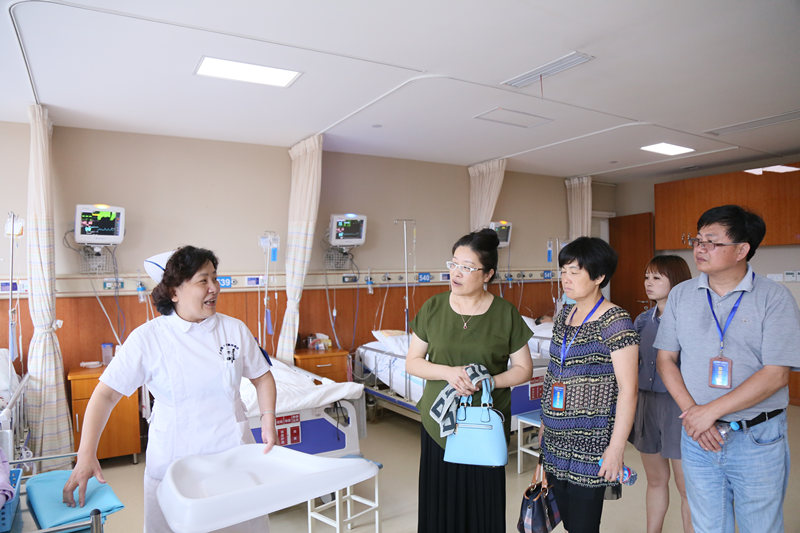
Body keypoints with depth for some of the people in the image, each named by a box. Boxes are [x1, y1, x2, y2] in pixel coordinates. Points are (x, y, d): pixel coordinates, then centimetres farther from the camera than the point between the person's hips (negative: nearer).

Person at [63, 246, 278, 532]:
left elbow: (262, 377, 7)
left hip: (233, 453, 2)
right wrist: (86, 456, -15)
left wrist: (268, 420, -5)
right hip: (172, 462, -2)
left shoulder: (235, 329, -3)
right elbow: (106, 394, -8)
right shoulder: (147, 337, -9)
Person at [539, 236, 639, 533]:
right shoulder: (564, 316, 9)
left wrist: (617, 447, -17)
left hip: (590, 447, -7)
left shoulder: (615, 322, -14)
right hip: (555, 442, 7)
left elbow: (628, 390, -16)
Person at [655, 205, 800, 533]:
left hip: (758, 440, -3)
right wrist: (691, 412, -11)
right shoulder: (681, 295, 2)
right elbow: (666, 359, 2)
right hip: (697, 436, 3)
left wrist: (711, 411, -18)